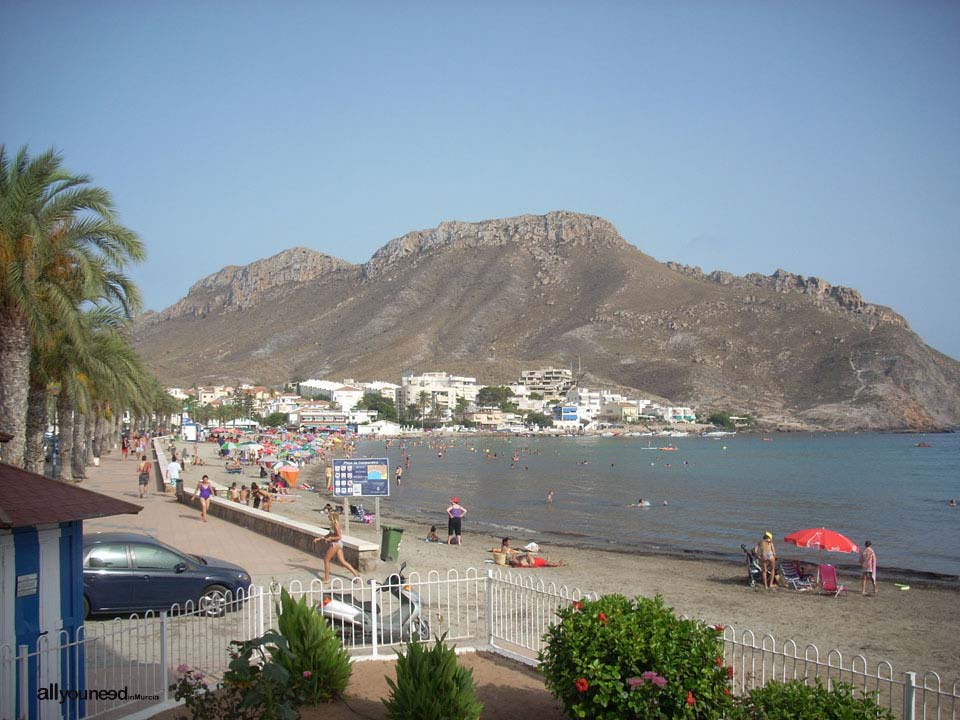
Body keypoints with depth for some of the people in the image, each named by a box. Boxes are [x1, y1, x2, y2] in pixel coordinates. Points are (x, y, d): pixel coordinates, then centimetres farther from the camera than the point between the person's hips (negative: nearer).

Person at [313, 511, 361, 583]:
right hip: (338, 544, 9)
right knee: (342, 561, 11)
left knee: (326, 560, 5)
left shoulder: (336, 524, -19)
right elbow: (330, 534, 21)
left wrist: (329, 539, -16)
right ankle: (356, 574, 10)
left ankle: (326, 579, 14)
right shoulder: (333, 523, 10)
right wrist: (319, 538, 20)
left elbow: (339, 537, -23)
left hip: (335, 544, -9)